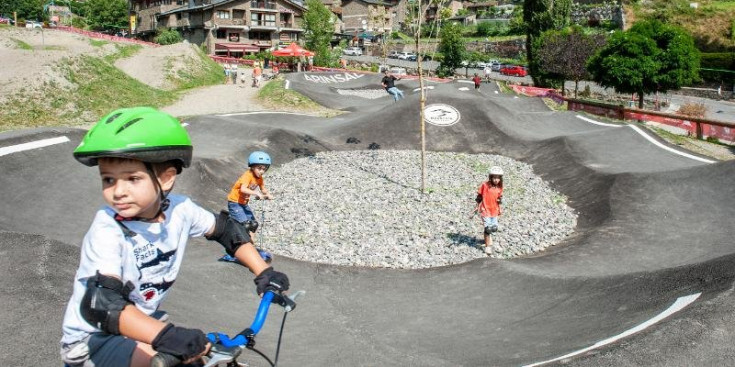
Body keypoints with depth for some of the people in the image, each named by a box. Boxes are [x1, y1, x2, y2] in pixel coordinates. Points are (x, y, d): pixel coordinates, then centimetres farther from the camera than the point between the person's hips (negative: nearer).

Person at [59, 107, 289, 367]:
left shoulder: (180, 209, -14)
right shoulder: (108, 230, -28)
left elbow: (226, 230, 3)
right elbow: (102, 303, -39)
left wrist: (263, 272, -5)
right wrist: (166, 335, -53)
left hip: (142, 321, 6)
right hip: (91, 338, -6)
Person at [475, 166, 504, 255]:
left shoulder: (499, 187, -1)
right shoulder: (485, 185, -14)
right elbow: (479, 195, -4)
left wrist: (500, 200, -4)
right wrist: (478, 206, -5)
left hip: (494, 210, 5)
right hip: (485, 210, -5)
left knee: (494, 228, 11)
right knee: (488, 228, -6)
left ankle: (486, 234, 44)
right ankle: (488, 246, 9)